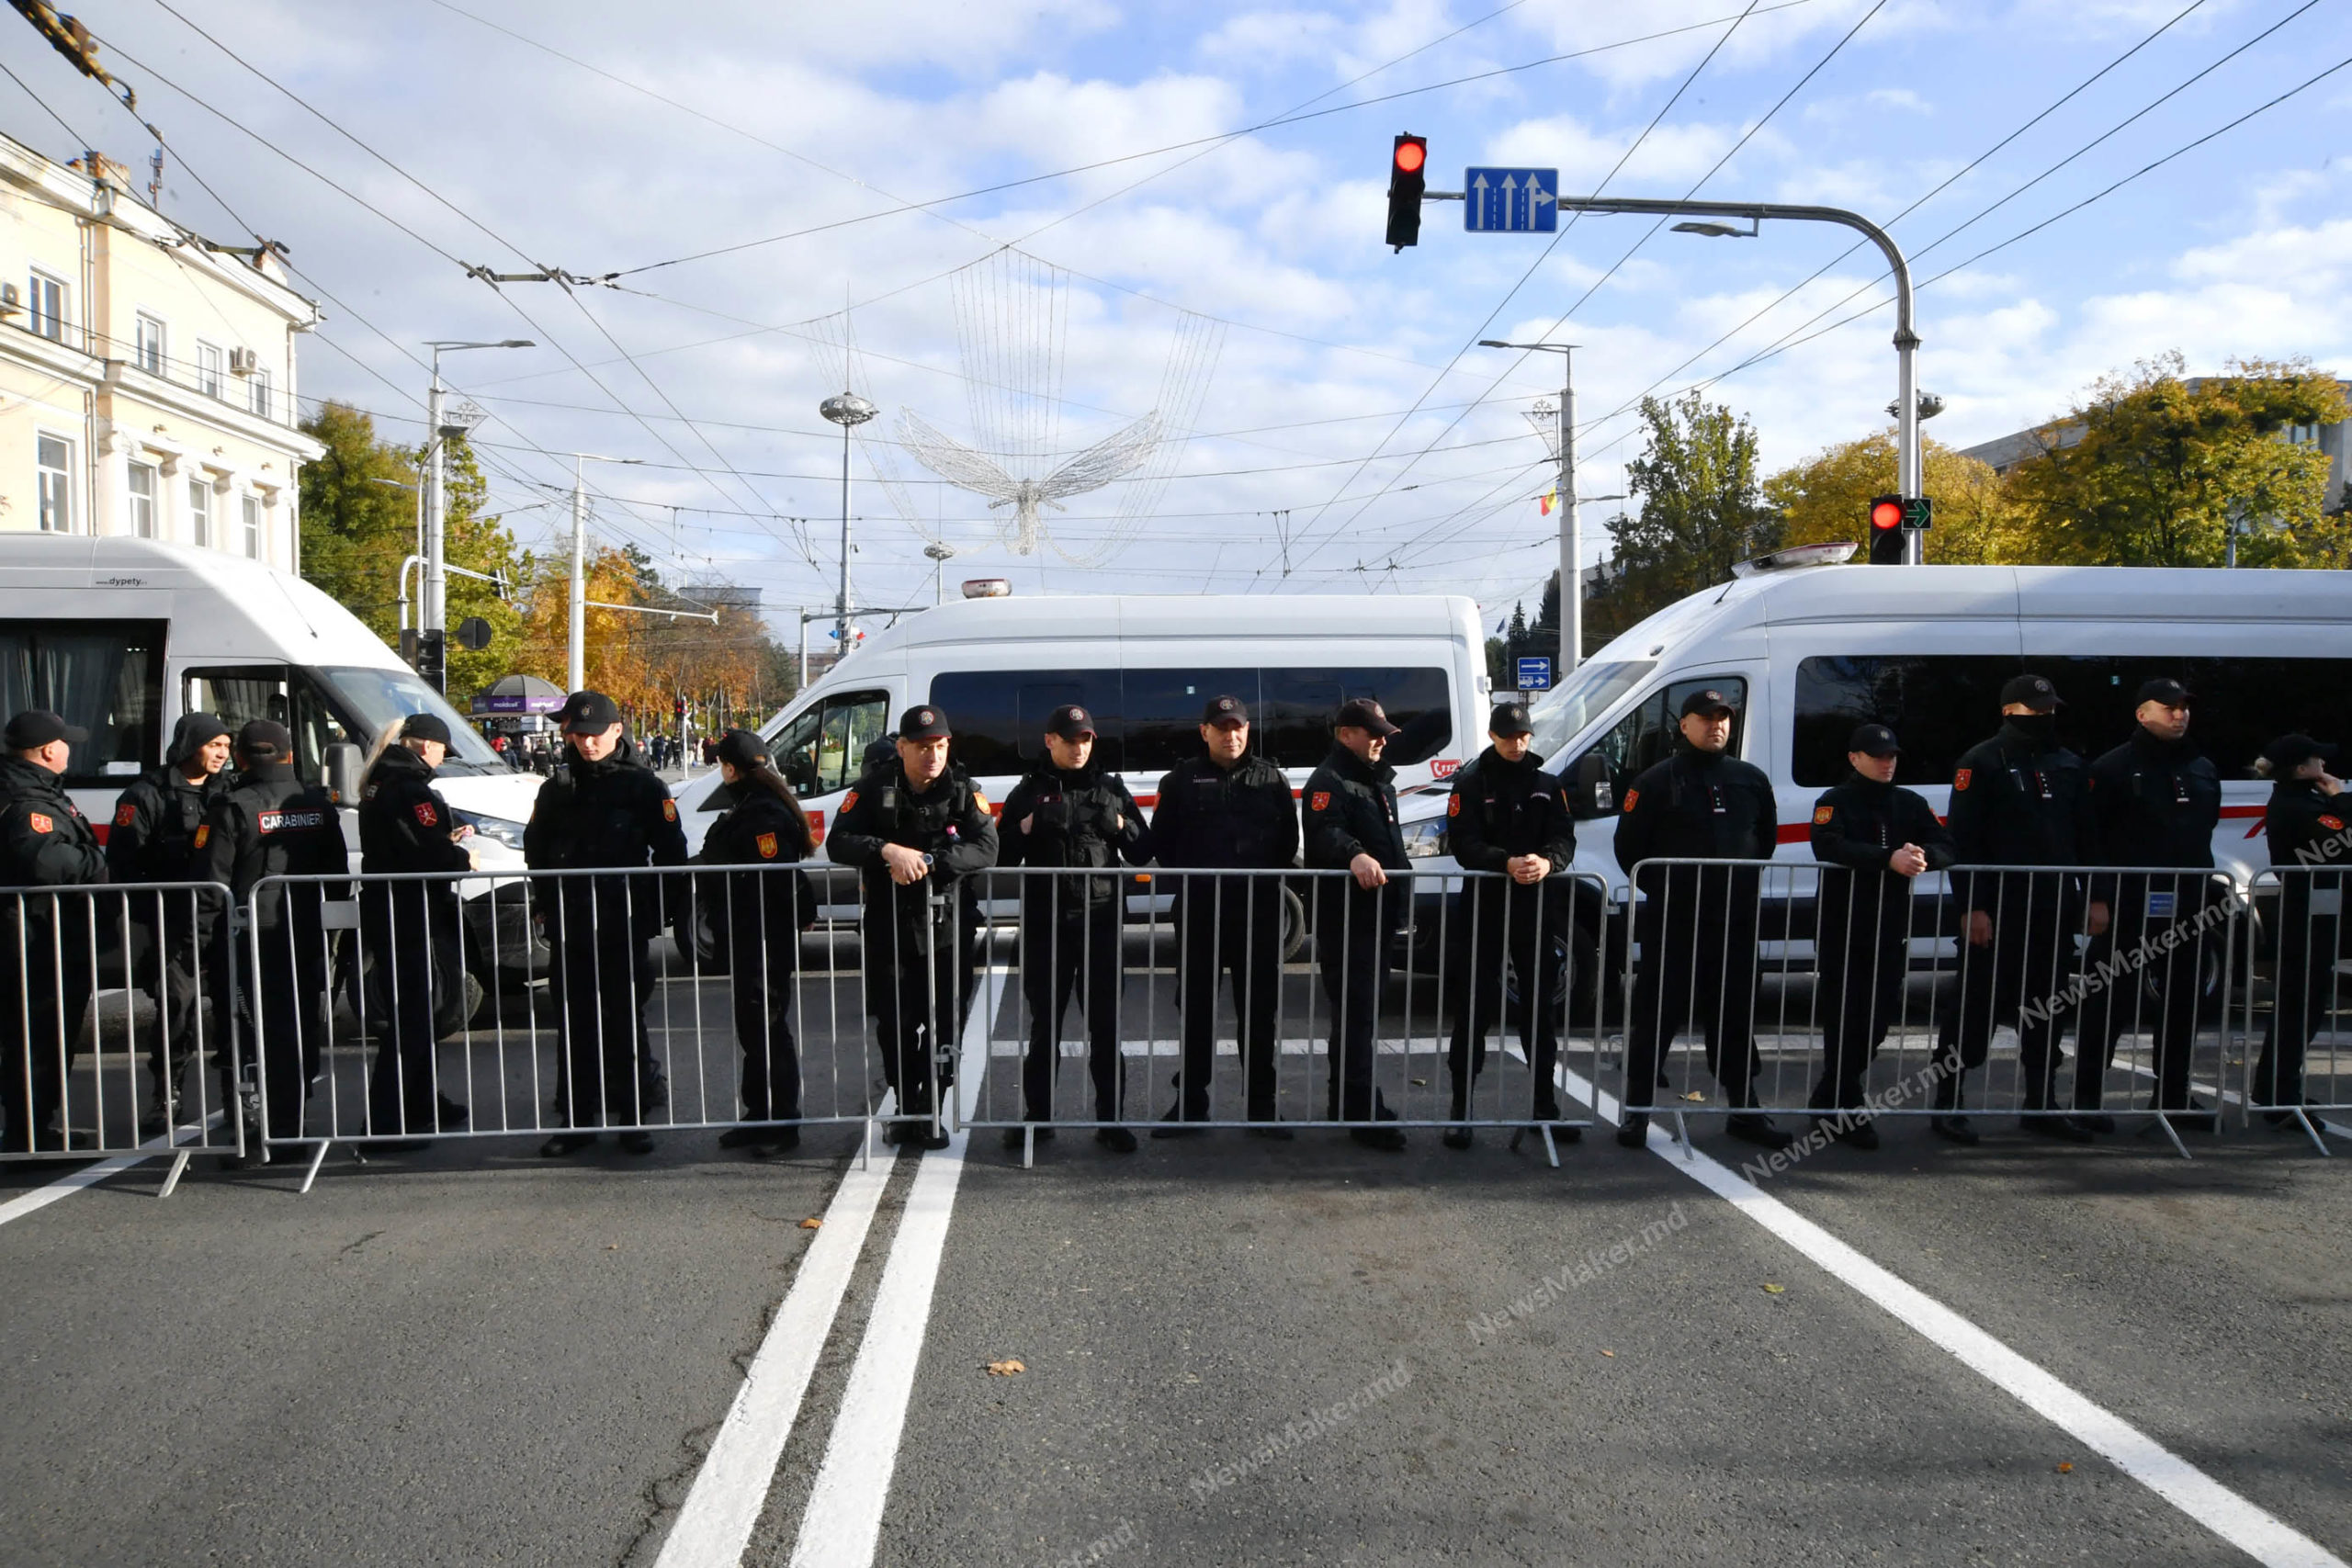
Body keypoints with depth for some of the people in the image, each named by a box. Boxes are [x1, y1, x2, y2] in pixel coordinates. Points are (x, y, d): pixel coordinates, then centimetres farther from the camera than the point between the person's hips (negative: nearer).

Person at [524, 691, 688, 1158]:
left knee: (625, 1022, 2)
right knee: (573, 1024, 8)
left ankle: (632, 1117, 11)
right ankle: (576, 1119, 16)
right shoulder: (557, 788, 11)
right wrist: (547, 904, 9)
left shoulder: (643, 785, -1)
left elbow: (671, 852, 0)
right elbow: (535, 848, 17)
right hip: (569, 928, 4)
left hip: (624, 925, -3)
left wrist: (658, 909, -3)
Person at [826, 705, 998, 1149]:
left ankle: (929, 1111, 17)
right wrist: (887, 850, -27)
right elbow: (838, 842, -9)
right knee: (895, 1025, 8)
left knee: (944, 1024, 2)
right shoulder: (874, 788, -3)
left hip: (948, 928, 0)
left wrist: (928, 862, -25)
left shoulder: (963, 790, -3)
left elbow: (986, 848, -13)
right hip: (889, 926, 0)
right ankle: (906, 1109, 24)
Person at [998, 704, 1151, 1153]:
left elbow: (1143, 853, 12)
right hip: (1045, 925, -1)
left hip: (1101, 921, 1)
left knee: (1105, 1026, 4)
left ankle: (1110, 1119, 11)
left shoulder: (1110, 789, 10)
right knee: (1044, 1025, 8)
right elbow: (1002, 858, 6)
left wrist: (1121, 825, -7)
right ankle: (1037, 1114, 19)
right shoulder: (1029, 792, 7)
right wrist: (1027, 827, -12)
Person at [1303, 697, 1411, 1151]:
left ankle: (1344, 1102, 27)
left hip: (1377, 912, 10)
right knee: (1355, 1013, -10)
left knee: (1363, 1011, 16)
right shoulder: (1329, 781, -11)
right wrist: (1355, 855, -47)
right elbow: (1324, 832, -30)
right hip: (1343, 915, -10)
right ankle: (1365, 1114, -11)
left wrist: (1399, 872, 25)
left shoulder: (1379, 780, 20)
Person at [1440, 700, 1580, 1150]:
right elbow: (1465, 842, -10)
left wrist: (1548, 862, -21)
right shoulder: (1471, 784, 1)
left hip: (1538, 907, 3)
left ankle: (1546, 1105, 21)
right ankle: (1461, 1109, 6)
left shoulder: (1548, 784, 11)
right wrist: (1507, 863, -27)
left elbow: (1564, 836, 1)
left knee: (1541, 1008, 10)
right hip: (1483, 906, -3)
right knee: (1474, 1008, 0)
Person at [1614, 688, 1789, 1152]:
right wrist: (1660, 889, -2)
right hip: (1672, 921, -4)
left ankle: (1744, 1112, 21)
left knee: (1735, 1016, 11)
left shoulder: (1752, 780, 11)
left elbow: (1766, 836, 24)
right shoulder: (1658, 781, -2)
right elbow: (1629, 844, -1)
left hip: (1736, 920, 4)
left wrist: (1749, 884, 14)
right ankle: (1636, 1110, 7)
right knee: (1657, 1014, 0)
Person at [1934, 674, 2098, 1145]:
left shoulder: (2070, 766, 15)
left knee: (2047, 1007, 11)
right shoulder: (1982, 762, -5)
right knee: (1976, 1004, -4)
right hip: (1998, 907, -6)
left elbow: (2085, 836, 19)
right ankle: (1947, 1103, 4)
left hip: (2055, 907, 6)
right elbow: (1964, 839, -10)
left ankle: (2040, 1104, 21)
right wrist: (1973, 906, -15)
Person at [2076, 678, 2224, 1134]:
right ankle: (2087, 1097, 5)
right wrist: (2098, 900, -16)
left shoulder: (2203, 770, 14)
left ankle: (2173, 1095, 23)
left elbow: (2205, 836, 20)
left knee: (2183, 1003, 12)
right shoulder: (2114, 768, -5)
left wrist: (2212, 893, 14)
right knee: (2109, 1003, -2)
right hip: (2127, 908, -6)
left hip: (2186, 909, 6)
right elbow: (2093, 838, -9)